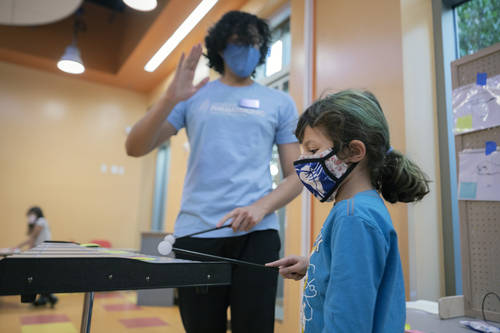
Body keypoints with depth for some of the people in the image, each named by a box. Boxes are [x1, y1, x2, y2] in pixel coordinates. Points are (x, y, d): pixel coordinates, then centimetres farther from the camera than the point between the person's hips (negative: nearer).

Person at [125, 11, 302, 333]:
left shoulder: (280, 102, 12)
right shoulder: (194, 96, 12)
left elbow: (296, 176, 8)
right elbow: (135, 148, 4)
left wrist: (260, 207, -11)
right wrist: (170, 99, -10)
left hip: (255, 233, 0)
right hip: (195, 233, 1)